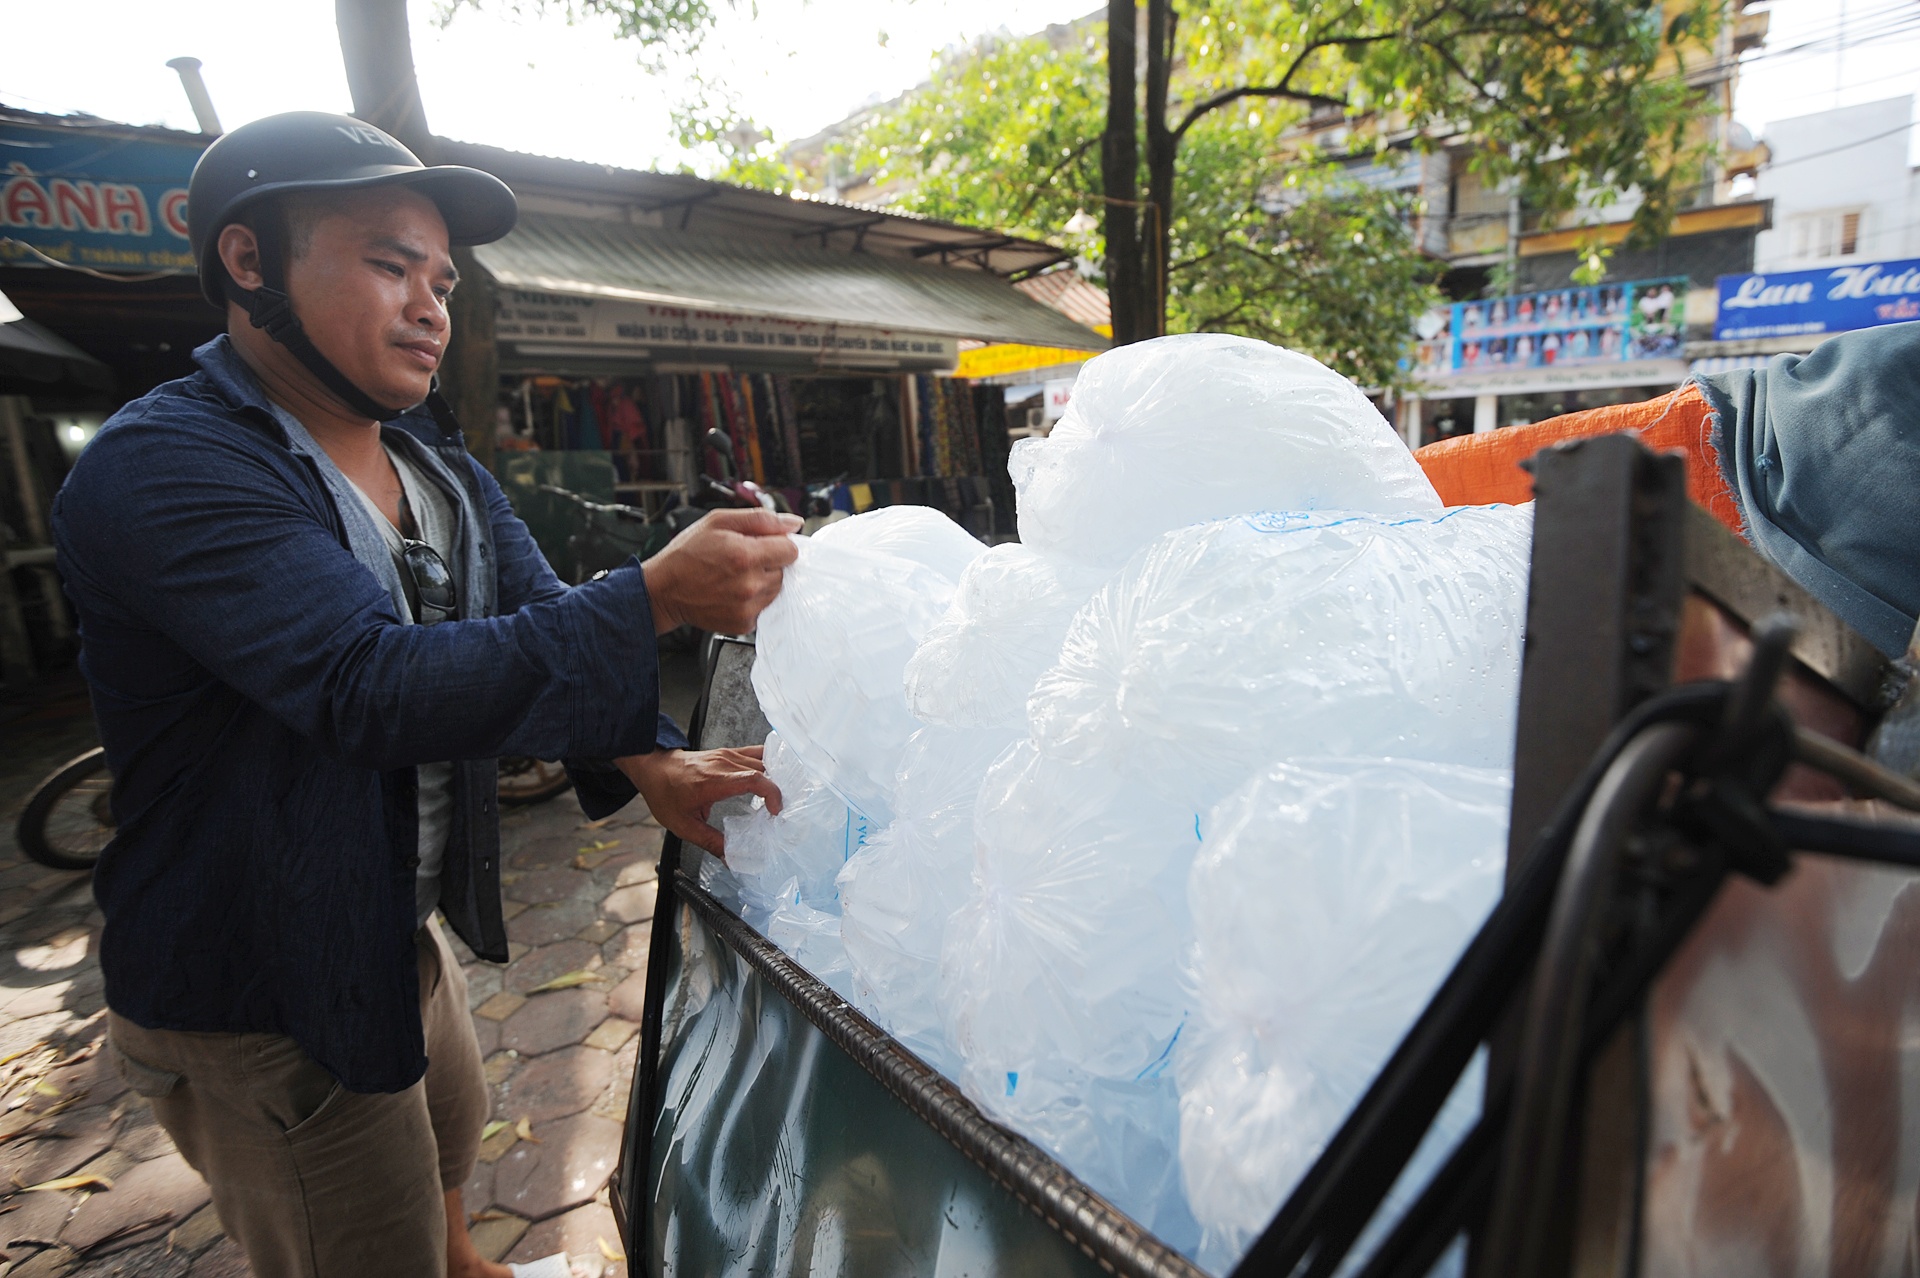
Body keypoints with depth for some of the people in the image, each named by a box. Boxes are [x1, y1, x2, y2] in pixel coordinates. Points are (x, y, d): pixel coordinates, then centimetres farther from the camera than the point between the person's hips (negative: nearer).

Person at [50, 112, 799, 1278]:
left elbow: (541, 620, -6)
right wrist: (659, 597, -43)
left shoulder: (436, 459, 1)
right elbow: (383, 686, -38)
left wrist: (651, 764, -22)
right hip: (259, 999, -8)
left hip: (401, 933, 8)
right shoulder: (160, 469, -25)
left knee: (453, 1131, 33)